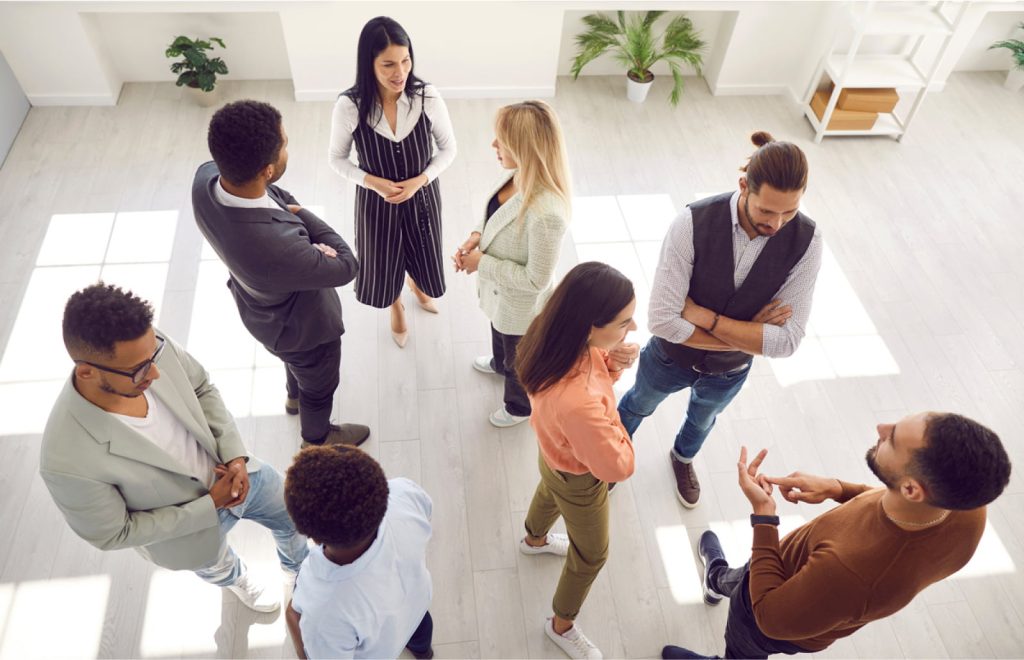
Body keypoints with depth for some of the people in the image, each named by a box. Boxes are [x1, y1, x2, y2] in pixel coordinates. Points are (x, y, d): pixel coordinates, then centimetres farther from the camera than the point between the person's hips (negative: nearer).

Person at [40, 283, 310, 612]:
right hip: (189, 521, -3)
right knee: (216, 564, 32)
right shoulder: (68, 461, -41)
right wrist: (211, 505, -22)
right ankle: (236, 580, 71)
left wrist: (235, 456, -19)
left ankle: (299, 568, 63)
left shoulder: (151, 346, -31)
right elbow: (113, 534, -23)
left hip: (234, 469, 3)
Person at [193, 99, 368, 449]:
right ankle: (317, 437, 57)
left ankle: (294, 396, 69)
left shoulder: (206, 177, -26)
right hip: (299, 325, -7)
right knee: (319, 386, 26)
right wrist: (299, 214, -18)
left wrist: (287, 207, -23)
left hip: (263, 305, 7)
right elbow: (346, 266, -29)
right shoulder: (276, 246, -48)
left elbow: (278, 195, -4)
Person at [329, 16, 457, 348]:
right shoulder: (349, 106, -23)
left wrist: (418, 181, -19)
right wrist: (374, 183, -22)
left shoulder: (427, 97, -21)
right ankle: (396, 307, 55)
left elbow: (448, 148, -7)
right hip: (376, 201, -1)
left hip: (422, 195, 1)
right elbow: (337, 159, -8)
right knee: (384, 259, 20)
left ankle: (417, 285, 63)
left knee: (422, 253, 24)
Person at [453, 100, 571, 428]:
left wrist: (482, 264, -25)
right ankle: (500, 363, 73)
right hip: (499, 292, 8)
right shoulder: (516, 174, -17)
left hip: (521, 305, -7)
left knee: (520, 360, 24)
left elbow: (535, 280, -31)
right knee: (499, 334, 39)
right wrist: (477, 235, -13)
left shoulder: (546, 214, -42)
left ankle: (522, 406, 56)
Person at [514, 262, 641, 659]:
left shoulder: (555, 334, -28)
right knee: (591, 554, 23)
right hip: (579, 480, -7)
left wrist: (614, 363, -24)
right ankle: (561, 626, 52)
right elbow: (617, 466, -33)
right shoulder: (577, 403, -50)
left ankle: (534, 540, 74)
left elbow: (592, 362, -4)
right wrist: (611, 421, -19)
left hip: (556, 454, 7)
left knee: (549, 492, 39)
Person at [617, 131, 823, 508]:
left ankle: (683, 458, 68)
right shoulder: (693, 223, -34)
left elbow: (787, 341, -27)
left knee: (703, 419, 33)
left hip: (729, 371, 2)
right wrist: (746, 334, -29)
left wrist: (705, 317, -32)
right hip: (671, 358, -2)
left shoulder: (805, 241, -26)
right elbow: (662, 319, -35)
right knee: (638, 404, 29)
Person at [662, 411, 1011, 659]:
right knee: (737, 577, 39)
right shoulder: (968, 511, -31)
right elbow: (900, 507, -5)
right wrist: (838, 488, -17)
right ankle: (720, 580, 73)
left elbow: (771, 617, -30)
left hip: (781, 610, -6)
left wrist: (763, 513, -30)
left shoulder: (847, 569, -51)